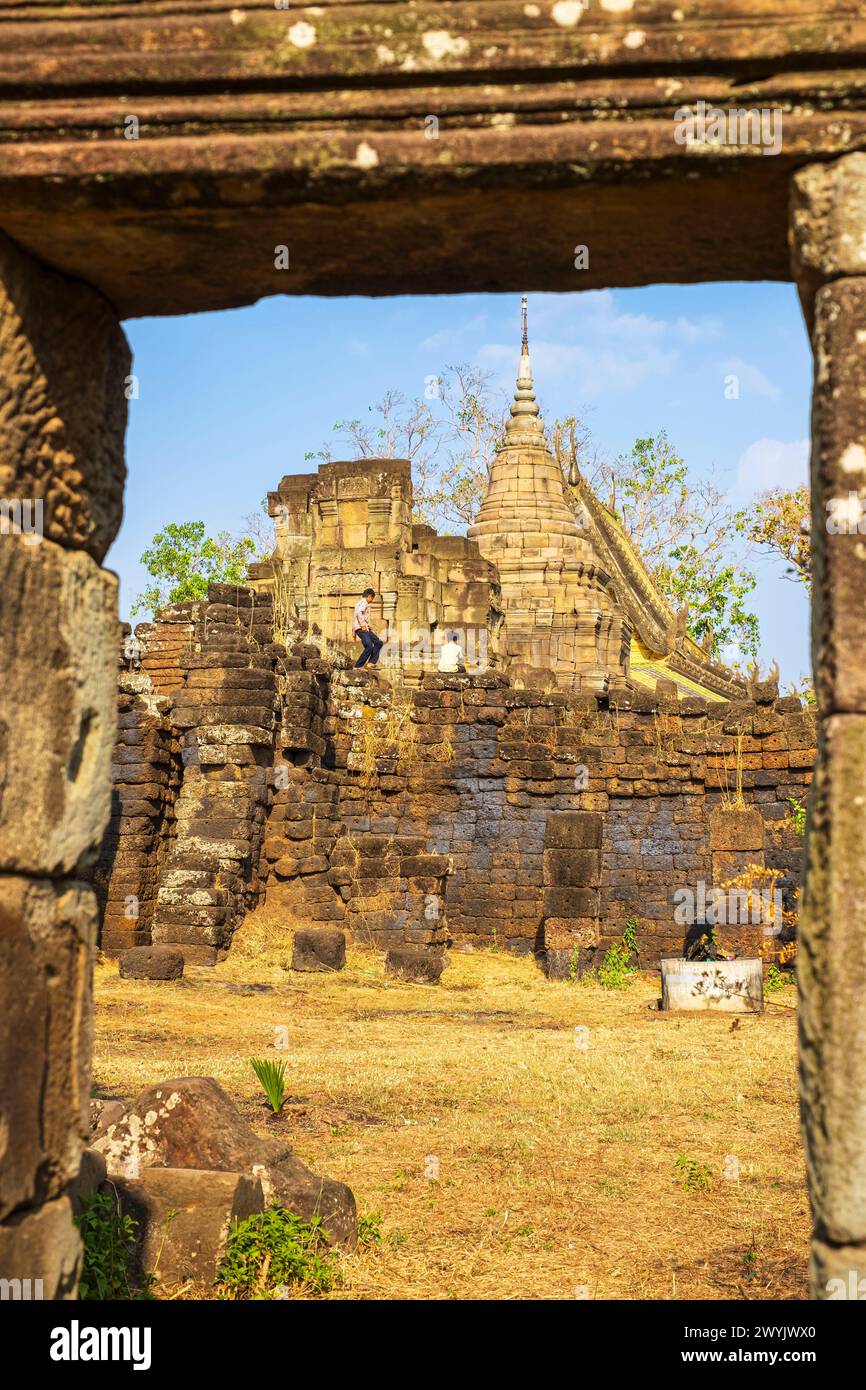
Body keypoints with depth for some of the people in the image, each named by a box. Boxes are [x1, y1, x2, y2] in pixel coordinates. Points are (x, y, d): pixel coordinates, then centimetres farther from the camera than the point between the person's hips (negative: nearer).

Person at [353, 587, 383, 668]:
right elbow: (359, 613, -22)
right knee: (369, 647, -23)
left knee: (379, 643, 11)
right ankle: (358, 666, -21)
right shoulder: (364, 602, -4)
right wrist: (363, 625, -24)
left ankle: (371, 663, 1)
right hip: (361, 628, -11)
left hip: (365, 629, 11)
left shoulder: (360, 602, 27)